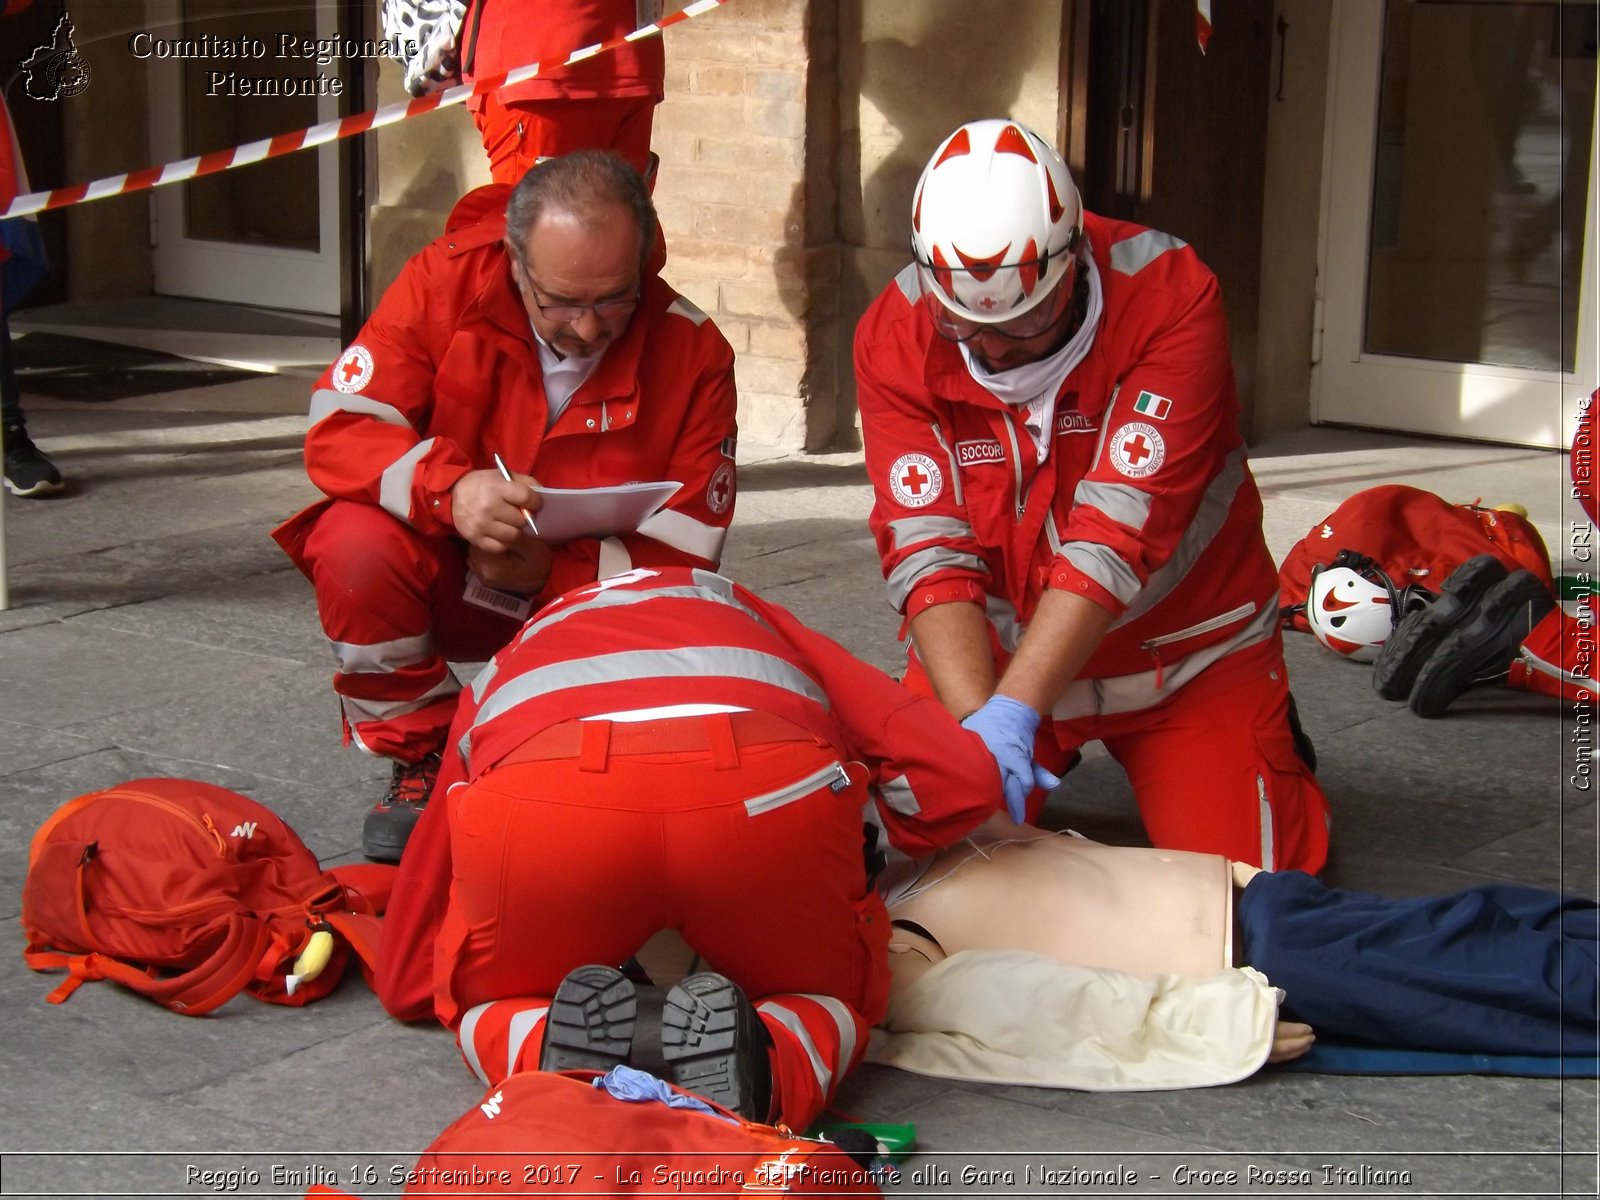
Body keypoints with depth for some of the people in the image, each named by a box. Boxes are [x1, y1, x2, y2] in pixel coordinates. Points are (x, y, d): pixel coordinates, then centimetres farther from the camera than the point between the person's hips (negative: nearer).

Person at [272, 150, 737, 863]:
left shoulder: (692, 351, -15)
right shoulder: (447, 282, -16)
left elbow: (685, 556, -15)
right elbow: (337, 431, -20)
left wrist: (550, 573, -33)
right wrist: (450, 489, -41)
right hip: (444, 580, 0)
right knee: (355, 543, -32)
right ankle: (420, 760, -6)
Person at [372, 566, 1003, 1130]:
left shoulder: (498, 677, 42)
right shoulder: (745, 617, 42)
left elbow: (403, 980, 40)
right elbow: (962, 777, 26)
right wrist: (847, 848, 44)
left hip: (536, 797, 1)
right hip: (771, 786, 0)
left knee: (484, 1003, 31)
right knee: (835, 996, 29)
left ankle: (559, 1069, -2)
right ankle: (763, 1074, -4)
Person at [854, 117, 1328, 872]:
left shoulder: (1169, 295, -26)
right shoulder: (894, 337, -16)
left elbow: (1116, 538, -32)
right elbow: (927, 554, -22)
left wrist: (1012, 715, -38)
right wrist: (975, 724, -37)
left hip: (1180, 649, -2)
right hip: (993, 647, 3)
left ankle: (1275, 749, 26)